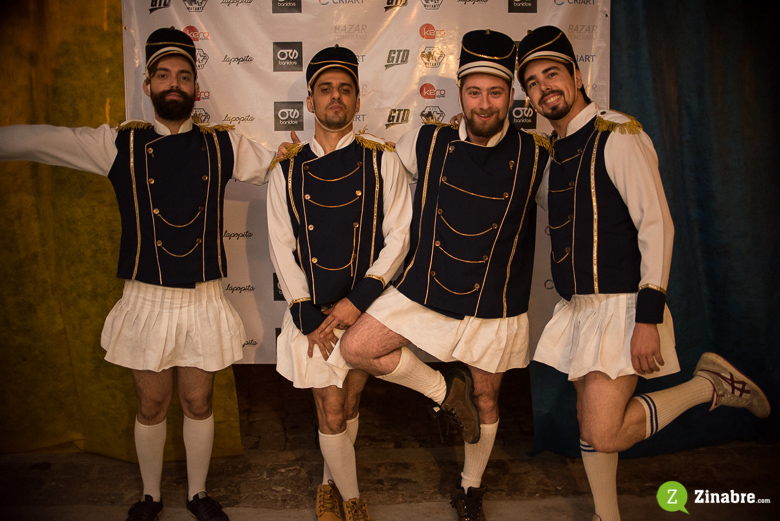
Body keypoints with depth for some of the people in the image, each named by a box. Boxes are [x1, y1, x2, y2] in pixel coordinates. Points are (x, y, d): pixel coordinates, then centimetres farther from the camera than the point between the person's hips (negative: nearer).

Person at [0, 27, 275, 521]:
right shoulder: (120, 143, -1)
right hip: (146, 300, 0)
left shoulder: (224, 144, 2)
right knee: (152, 407, 14)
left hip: (205, 300, 0)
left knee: (198, 404, 14)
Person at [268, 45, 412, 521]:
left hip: (367, 307, 1)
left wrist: (357, 301, -14)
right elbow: (282, 250, 0)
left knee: (349, 407, 14)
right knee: (332, 414, 2)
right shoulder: (287, 170, 1)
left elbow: (398, 239, -5)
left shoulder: (382, 162, -2)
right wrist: (309, 318, -8)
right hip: (312, 312, 0)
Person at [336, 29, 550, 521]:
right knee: (356, 348, -10)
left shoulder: (534, 154, -9)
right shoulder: (429, 142, -6)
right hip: (424, 290, 2)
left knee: (485, 402, 13)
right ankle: (445, 392, 12)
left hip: (495, 304, -1)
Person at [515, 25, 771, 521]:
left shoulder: (618, 134, -11)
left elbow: (657, 226, -17)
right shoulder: (553, 151, 13)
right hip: (577, 307, 8)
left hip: (622, 304, -7)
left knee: (603, 434, -13)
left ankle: (710, 384, 6)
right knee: (591, 424, 13)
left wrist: (649, 318, -22)